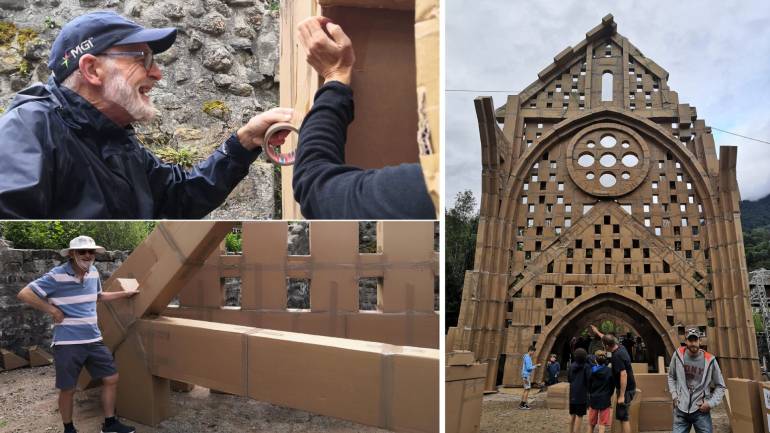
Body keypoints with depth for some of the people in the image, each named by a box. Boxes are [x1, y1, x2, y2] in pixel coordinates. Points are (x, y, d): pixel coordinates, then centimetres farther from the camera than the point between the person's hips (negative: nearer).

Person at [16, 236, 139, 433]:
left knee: (111, 378, 8)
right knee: (68, 389, 6)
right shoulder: (57, 276, -13)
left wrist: (124, 294, 26)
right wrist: (53, 310, -13)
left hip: (94, 340, 6)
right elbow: (25, 294, -13)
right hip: (67, 343, -6)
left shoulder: (93, 272, 7)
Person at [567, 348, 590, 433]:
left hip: (572, 393, 6)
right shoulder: (586, 366, -12)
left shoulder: (571, 366, 5)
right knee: (579, 415, -2)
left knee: (572, 414, 15)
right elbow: (589, 379, -14)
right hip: (582, 394, -6)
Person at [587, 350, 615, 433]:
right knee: (602, 425, 2)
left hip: (593, 399, 2)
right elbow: (612, 386, -2)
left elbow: (588, 386, 4)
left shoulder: (592, 371, -3)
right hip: (605, 399, -2)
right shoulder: (609, 371, -8)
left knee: (591, 424, 16)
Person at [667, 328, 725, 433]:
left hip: (701, 410, -1)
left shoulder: (710, 360, -5)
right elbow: (671, 377, 14)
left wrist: (711, 403, -5)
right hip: (681, 410, 1)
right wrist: (674, 395, 3)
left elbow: (720, 386, 6)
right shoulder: (678, 355, -1)